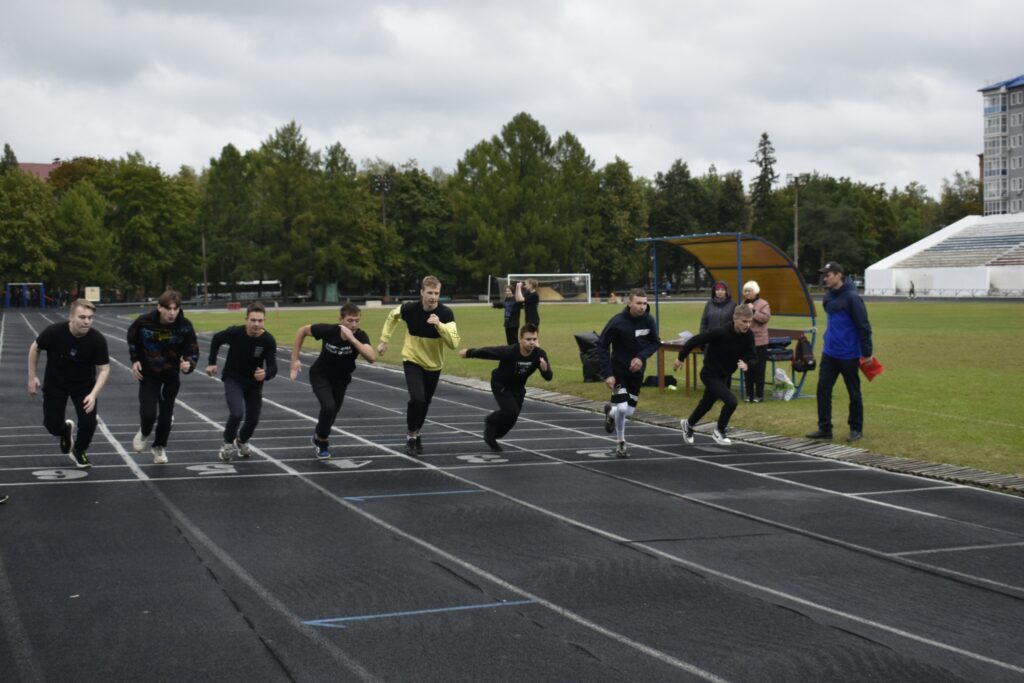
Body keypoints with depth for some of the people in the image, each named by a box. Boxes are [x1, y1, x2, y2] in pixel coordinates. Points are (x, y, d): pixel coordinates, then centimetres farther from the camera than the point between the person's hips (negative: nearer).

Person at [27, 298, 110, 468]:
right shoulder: (54, 332, -26)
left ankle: (79, 451, 20)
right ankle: (66, 431, 38)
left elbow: (104, 369, -19)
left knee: (88, 422, -12)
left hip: (84, 385, 0)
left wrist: (93, 394, -32)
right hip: (55, 384, 0)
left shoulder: (98, 340, -26)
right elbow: (35, 348, -6)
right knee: (52, 425, -1)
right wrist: (32, 376, -4)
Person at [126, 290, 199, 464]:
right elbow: (132, 338, 0)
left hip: (172, 375, 1)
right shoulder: (144, 321, -23)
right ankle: (144, 433, 24)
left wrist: (188, 364, -37)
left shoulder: (185, 326, -24)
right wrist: (135, 360, -4)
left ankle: (160, 447, 37)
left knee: (166, 415, 10)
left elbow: (193, 352, -16)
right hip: (148, 374, -1)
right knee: (149, 413, -13)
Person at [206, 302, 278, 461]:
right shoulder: (235, 333, -24)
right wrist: (212, 363, 0)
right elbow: (216, 339, -2)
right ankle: (228, 443, 7)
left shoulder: (268, 340, -23)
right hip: (233, 379, -2)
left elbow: (273, 368, -24)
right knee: (237, 413, -22)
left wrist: (265, 374, -46)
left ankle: (242, 441, 44)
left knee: (253, 419, 9)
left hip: (254, 383, 2)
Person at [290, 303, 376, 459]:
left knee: (332, 412, 17)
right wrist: (295, 359, -12)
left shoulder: (360, 336, -27)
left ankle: (319, 436, 51)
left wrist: (352, 339, -48)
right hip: (320, 375, -3)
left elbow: (372, 357, -43)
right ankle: (322, 441, 4)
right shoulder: (328, 330, -29)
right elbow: (302, 331, -12)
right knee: (328, 407, -24)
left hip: (340, 379, 3)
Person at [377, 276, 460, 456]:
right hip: (412, 361, -2)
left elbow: (454, 343, -29)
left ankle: (415, 434, 39)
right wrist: (384, 340, 7)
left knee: (424, 403, 13)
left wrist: (439, 325, -41)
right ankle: (411, 436, 0)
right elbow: (392, 315, 5)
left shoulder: (446, 313, -21)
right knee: (417, 399, -21)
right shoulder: (409, 308, -19)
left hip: (434, 365, 2)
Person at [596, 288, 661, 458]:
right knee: (622, 407, -16)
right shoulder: (617, 322, -22)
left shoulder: (649, 321, -11)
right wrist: (607, 373, -21)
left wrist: (642, 357, -17)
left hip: (637, 370, 4)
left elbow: (655, 342, 2)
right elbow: (602, 345, -16)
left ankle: (610, 412, 45)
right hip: (618, 369, -4)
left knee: (629, 411, 8)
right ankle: (620, 444, 10)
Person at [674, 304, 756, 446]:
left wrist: (746, 364, -31)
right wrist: (681, 358, -12)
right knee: (731, 401, -21)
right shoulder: (720, 333, -32)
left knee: (707, 404, 26)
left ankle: (688, 424, 54)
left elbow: (752, 356, -7)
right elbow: (695, 340, -23)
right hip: (710, 374, -7)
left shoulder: (748, 335, -14)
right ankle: (719, 432, 4)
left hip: (725, 375, 7)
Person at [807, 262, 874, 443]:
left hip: (848, 355, -7)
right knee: (823, 389, 2)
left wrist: (867, 352, -16)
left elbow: (863, 326, -16)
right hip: (829, 353, 7)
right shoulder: (829, 296, 7)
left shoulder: (851, 297, -16)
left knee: (853, 393, 7)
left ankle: (856, 428, 18)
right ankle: (824, 428, 9)